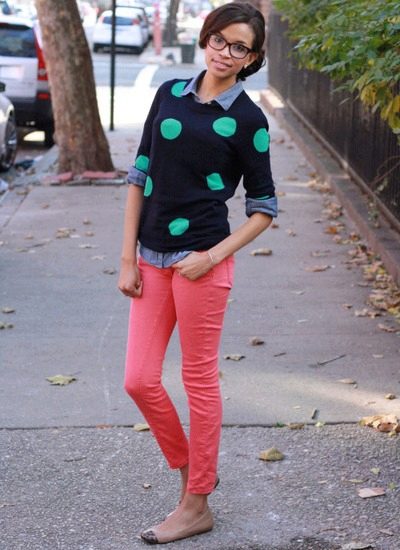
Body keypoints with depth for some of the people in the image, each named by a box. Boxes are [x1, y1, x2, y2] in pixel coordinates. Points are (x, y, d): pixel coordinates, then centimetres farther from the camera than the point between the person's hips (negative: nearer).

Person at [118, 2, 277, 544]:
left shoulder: (248, 119, -3)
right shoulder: (170, 94, 8)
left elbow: (263, 208, 0)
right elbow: (140, 176, 9)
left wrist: (214, 256, -12)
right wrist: (128, 258, 3)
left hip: (201, 262, -5)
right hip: (152, 258, 5)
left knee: (199, 379, 4)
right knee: (139, 380, 5)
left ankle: (196, 505, 17)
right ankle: (189, 469, 29)